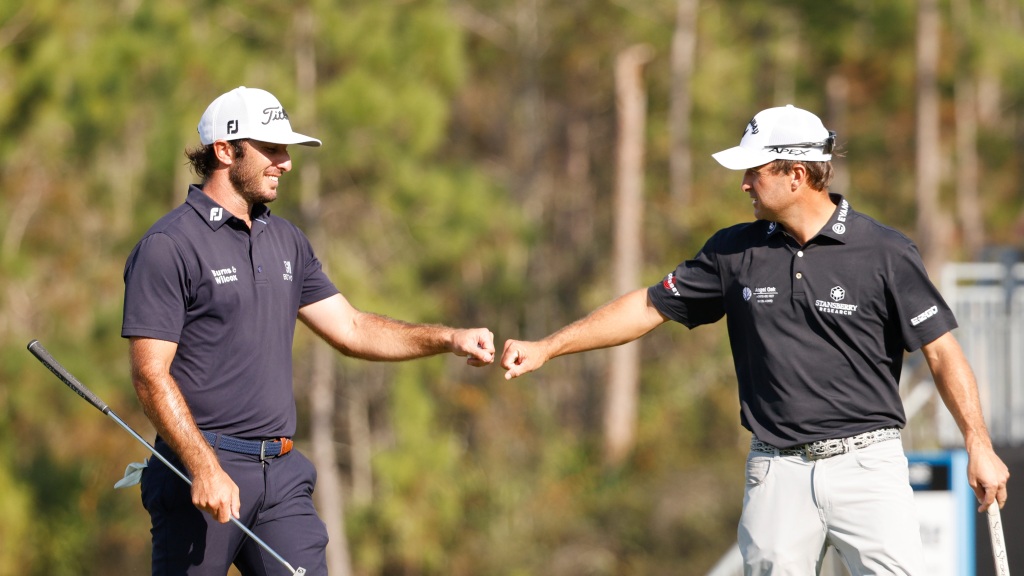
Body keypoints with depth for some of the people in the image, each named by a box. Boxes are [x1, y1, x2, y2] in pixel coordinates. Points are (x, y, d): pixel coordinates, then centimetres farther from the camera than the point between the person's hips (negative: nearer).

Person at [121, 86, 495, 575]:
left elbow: (350, 329, 19)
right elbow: (150, 376, -13)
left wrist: (447, 340, 6)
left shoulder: (287, 242, 16)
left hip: (282, 476, 7)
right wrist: (205, 470, -21)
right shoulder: (168, 246, -9)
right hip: (201, 468, -6)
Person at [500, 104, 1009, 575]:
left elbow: (942, 351, -3)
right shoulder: (736, 251, 7)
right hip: (776, 471, 3)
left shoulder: (885, 253, -4)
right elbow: (650, 307, 14)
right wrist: (547, 347, 12)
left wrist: (979, 447, -11)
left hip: (865, 463, -3)